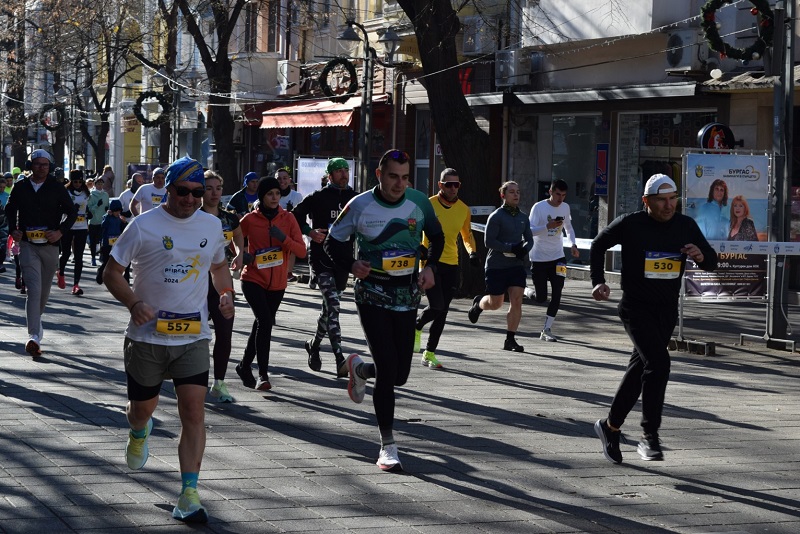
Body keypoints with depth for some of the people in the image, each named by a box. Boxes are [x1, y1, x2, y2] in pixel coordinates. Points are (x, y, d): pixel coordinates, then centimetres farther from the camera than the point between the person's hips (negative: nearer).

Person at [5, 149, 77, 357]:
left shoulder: (57, 188, 1)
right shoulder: (20, 187, 3)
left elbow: (72, 212, 6)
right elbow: (10, 209, 18)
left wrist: (60, 232, -8)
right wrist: (13, 230, 2)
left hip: (50, 245, 2)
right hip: (28, 245, -2)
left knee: (44, 289, 15)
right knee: (34, 288, -16)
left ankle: (35, 318, 44)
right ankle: (34, 336, -23)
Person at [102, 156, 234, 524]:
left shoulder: (212, 225, 6)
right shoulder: (143, 226, -7)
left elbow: (219, 266, 24)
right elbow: (112, 273, -3)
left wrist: (226, 295, 3)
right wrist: (133, 303, -20)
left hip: (194, 337, 2)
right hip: (147, 336, -2)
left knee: (194, 411, -10)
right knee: (143, 407, 14)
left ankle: (189, 497, -8)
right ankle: (139, 433, 54)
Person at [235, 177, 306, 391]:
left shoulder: (288, 218, -2)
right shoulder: (250, 219, -6)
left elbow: (302, 251, -7)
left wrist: (284, 238, -23)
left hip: (277, 284, 3)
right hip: (253, 279, -3)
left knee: (262, 324, 14)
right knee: (265, 321, -21)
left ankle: (245, 366, 34)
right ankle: (263, 374, -19)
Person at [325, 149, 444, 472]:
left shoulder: (419, 202, -1)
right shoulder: (359, 206, -9)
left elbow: (437, 236, 18)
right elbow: (332, 243, 4)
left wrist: (431, 266, 2)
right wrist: (351, 265, -14)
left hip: (407, 296, 4)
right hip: (372, 296, -3)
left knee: (400, 374, 4)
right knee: (388, 370, -12)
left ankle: (359, 367, 38)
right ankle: (388, 446, -2)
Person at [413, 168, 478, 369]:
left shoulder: (464, 209, 7)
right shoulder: (429, 205, -7)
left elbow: (467, 235, 22)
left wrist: (472, 252, 4)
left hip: (452, 265, 5)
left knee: (442, 312, 5)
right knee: (436, 307, -16)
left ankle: (430, 353, 15)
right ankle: (416, 326, 17)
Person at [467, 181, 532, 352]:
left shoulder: (523, 217, 10)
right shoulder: (496, 216, -9)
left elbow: (529, 239, 18)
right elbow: (489, 241, -14)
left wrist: (524, 248, -6)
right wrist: (511, 248, -19)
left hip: (516, 265, 5)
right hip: (496, 266, -5)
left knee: (516, 301, -7)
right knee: (495, 303, 3)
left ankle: (510, 340, -1)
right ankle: (478, 303, 39)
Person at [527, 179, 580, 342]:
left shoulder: (565, 207, 5)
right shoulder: (539, 207, -11)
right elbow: (530, 231, -16)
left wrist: (573, 245, 4)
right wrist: (548, 226, -31)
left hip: (557, 257, 4)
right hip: (539, 258, -4)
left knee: (557, 294, -8)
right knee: (541, 298, -1)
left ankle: (547, 330, 0)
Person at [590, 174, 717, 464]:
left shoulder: (686, 226, 3)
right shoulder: (630, 224, -8)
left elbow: (711, 262, 9)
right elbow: (598, 245, 7)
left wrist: (701, 256, -15)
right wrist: (598, 282, -2)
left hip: (667, 310, 5)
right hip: (636, 307, -5)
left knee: (640, 368, 14)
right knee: (658, 363, -22)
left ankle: (611, 426, 31)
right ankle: (650, 437, -18)